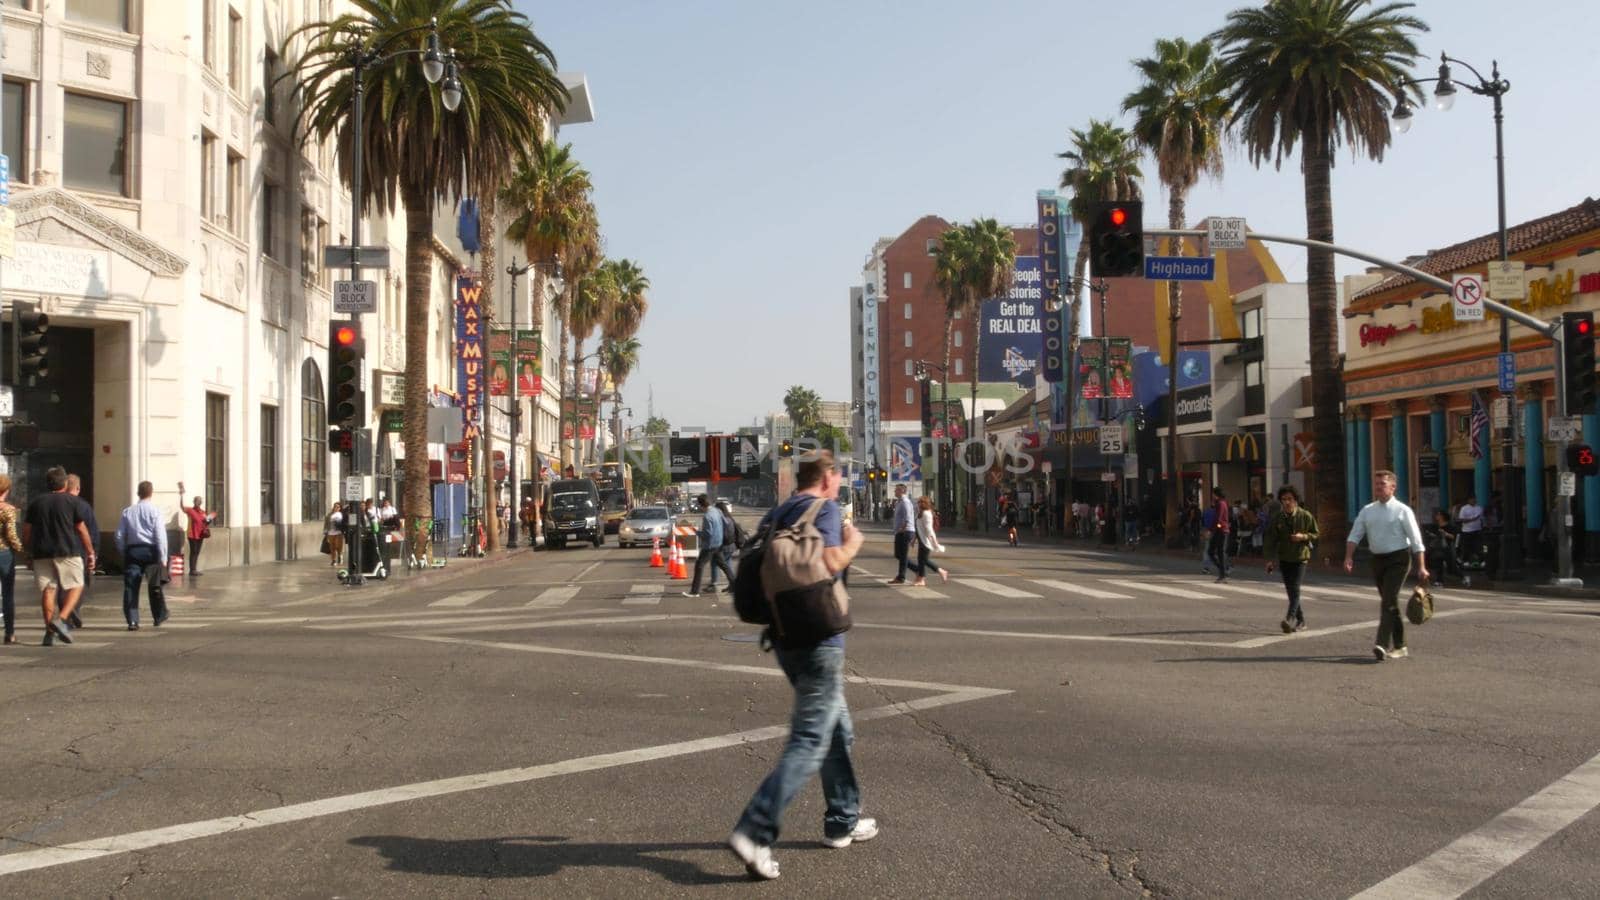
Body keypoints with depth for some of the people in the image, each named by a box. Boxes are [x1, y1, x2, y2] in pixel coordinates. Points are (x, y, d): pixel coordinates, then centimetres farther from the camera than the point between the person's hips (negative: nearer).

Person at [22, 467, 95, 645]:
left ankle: (49, 630, 3)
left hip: (41, 553, 3)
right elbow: (82, 529, 2)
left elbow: (26, 531, 10)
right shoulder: (71, 501, 2)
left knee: (47, 590, 6)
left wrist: (29, 552, 20)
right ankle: (61, 619, -15)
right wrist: (91, 552, 9)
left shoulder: (35, 502, 11)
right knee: (75, 586, 5)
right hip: (67, 551, -3)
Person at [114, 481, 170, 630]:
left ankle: (132, 620, -4)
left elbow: (120, 536, 5)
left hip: (132, 550, 2)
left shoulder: (128, 512, 5)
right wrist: (163, 557, -8)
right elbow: (160, 535, -10)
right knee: (154, 586, 12)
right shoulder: (155, 510, -3)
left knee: (130, 587, 3)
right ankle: (159, 617, 22)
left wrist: (124, 554, 15)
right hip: (151, 550, -1)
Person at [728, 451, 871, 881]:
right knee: (810, 743, -9)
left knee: (838, 729, 22)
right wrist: (852, 544, -3)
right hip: (819, 639, -9)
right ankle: (754, 832, -18)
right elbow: (830, 563, -22)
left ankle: (843, 821, 30)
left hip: (786, 637, 9)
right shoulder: (824, 508, -9)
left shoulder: (774, 516, 13)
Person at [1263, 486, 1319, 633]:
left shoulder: (1305, 516, -4)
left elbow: (1316, 534, 5)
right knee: (1290, 591, 8)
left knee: (1295, 589, -16)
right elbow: (1270, 539, 4)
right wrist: (1270, 559, -1)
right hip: (1284, 559, 3)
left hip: (1300, 557, -3)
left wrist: (1304, 536, -15)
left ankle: (1290, 618, -26)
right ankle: (1301, 620, 22)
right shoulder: (1278, 518, 1)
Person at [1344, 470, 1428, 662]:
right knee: (1389, 602, 11)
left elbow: (1416, 540, -6)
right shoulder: (1367, 511, 9)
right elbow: (1355, 535, 6)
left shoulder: (1402, 510, -4)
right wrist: (1349, 557, -9)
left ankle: (1383, 644, -24)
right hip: (1377, 559, 6)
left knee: (1388, 600, -17)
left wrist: (1421, 567, -10)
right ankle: (1399, 646, 21)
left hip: (1398, 559, -6)